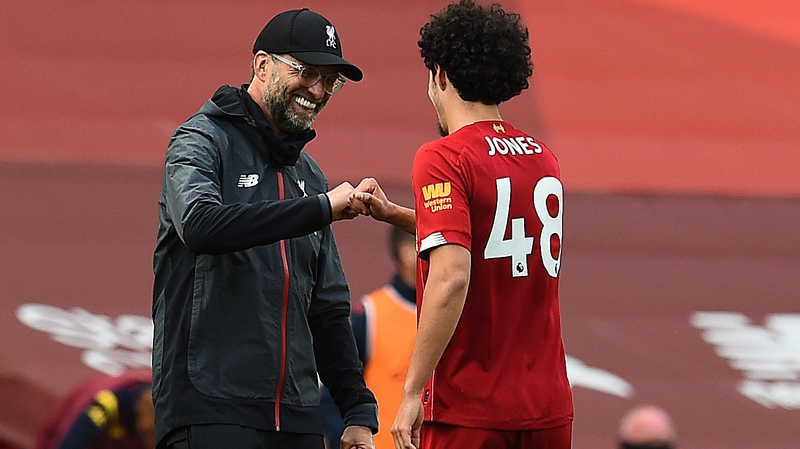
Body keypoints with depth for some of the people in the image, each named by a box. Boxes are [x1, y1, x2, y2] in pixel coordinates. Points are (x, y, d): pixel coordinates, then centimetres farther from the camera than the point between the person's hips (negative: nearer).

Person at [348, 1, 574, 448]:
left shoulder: (444, 159, -11)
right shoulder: (544, 158, 11)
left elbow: (451, 277, -21)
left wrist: (413, 391, -19)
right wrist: (393, 213, 24)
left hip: (468, 411, -7)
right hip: (548, 409, 7)